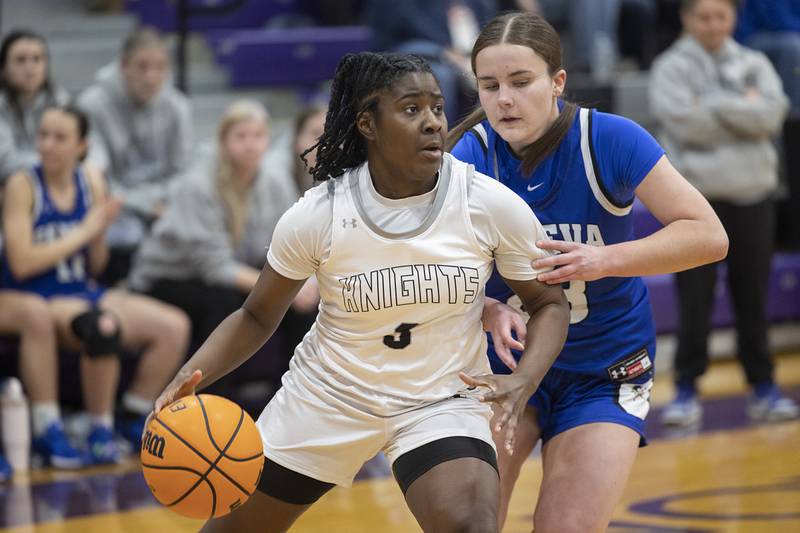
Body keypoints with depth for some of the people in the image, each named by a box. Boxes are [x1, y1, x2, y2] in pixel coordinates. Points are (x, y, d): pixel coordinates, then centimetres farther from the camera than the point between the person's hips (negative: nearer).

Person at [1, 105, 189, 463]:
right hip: (37, 299, -7)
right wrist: (83, 231, -13)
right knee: (103, 328, -37)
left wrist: (100, 231, -10)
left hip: (83, 293, 7)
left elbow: (94, 266, 11)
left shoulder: (91, 182, 6)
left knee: (174, 326, -5)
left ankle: (133, 419, 12)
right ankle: (100, 431, -19)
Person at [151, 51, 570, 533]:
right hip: (328, 396, 1)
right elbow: (257, 317, -3)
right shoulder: (317, 215, -17)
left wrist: (525, 380, -22)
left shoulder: (492, 205, -17)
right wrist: (190, 377, -21)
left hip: (442, 400, -1)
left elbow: (549, 303, -3)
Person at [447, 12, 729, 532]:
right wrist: (490, 312, -38)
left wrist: (604, 261, -33)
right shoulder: (469, 156, -15)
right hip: (503, 361, 1)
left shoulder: (609, 140, -19)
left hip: (605, 373, -1)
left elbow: (708, 236, -21)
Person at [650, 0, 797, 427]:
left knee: (753, 296, 7)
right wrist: (742, 110, -10)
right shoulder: (671, 68, -1)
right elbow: (685, 121, -16)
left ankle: (763, 387, 17)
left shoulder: (754, 64, 8)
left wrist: (712, 105, -13)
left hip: (752, 194, 3)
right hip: (694, 196, -2)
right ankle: (686, 389, 7)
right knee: (694, 299, -1)